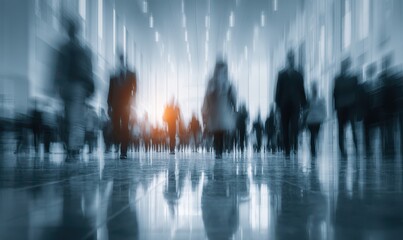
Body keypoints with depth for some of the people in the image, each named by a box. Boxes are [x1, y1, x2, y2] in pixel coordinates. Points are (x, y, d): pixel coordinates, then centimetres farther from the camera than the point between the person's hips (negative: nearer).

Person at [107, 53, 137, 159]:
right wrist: (109, 106, 3)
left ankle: (123, 152, -8)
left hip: (126, 105, -1)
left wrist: (131, 103, -4)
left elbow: (135, 90, 7)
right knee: (116, 128, -4)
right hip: (115, 105, 1)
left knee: (124, 128, -7)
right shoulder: (113, 75, 9)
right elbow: (110, 91, 9)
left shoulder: (131, 75, 9)